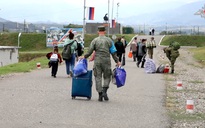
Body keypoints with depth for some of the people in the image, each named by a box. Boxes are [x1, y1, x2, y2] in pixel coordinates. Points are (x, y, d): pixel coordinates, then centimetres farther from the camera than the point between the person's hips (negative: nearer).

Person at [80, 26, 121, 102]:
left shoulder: (95, 40, 1)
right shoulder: (109, 40, 3)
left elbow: (90, 51, -1)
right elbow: (113, 52, 4)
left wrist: (84, 57, 16)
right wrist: (117, 61, 13)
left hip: (97, 61, 0)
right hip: (106, 61, 0)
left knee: (98, 77, 5)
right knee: (107, 77, 10)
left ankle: (100, 94, 2)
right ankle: (104, 91, -9)